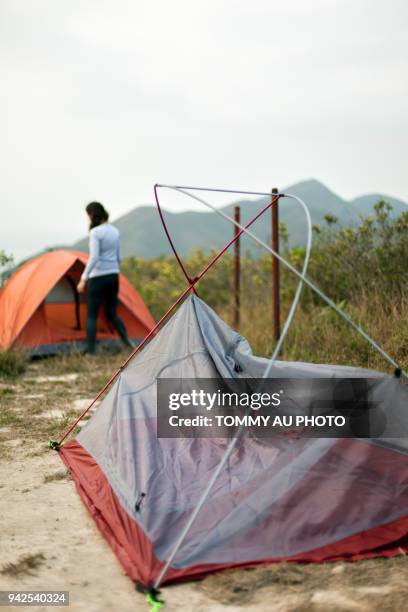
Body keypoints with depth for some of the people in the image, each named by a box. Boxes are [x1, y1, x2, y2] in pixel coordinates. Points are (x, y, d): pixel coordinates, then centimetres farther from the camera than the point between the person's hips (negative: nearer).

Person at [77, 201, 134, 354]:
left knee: (92, 315, 3)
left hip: (98, 277, -7)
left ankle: (91, 351, 5)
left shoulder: (95, 232, -13)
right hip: (114, 276, 7)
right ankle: (127, 341, -2)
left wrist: (83, 278, -19)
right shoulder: (115, 231, 9)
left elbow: (94, 257, -21)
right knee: (112, 314, 14)